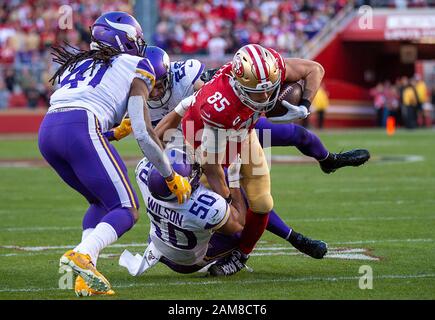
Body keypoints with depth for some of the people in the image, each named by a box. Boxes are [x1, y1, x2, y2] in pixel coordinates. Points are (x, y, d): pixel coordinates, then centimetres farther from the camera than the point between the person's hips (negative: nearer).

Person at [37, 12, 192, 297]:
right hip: (82, 130, -7)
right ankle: (82, 255, -26)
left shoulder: (77, 62, 32)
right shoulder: (135, 69, 15)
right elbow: (143, 133, 7)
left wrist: (114, 131, 47)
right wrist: (172, 177, 16)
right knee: (126, 211, 1)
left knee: (102, 202, 24)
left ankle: (86, 278, 5)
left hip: (47, 130, 7)